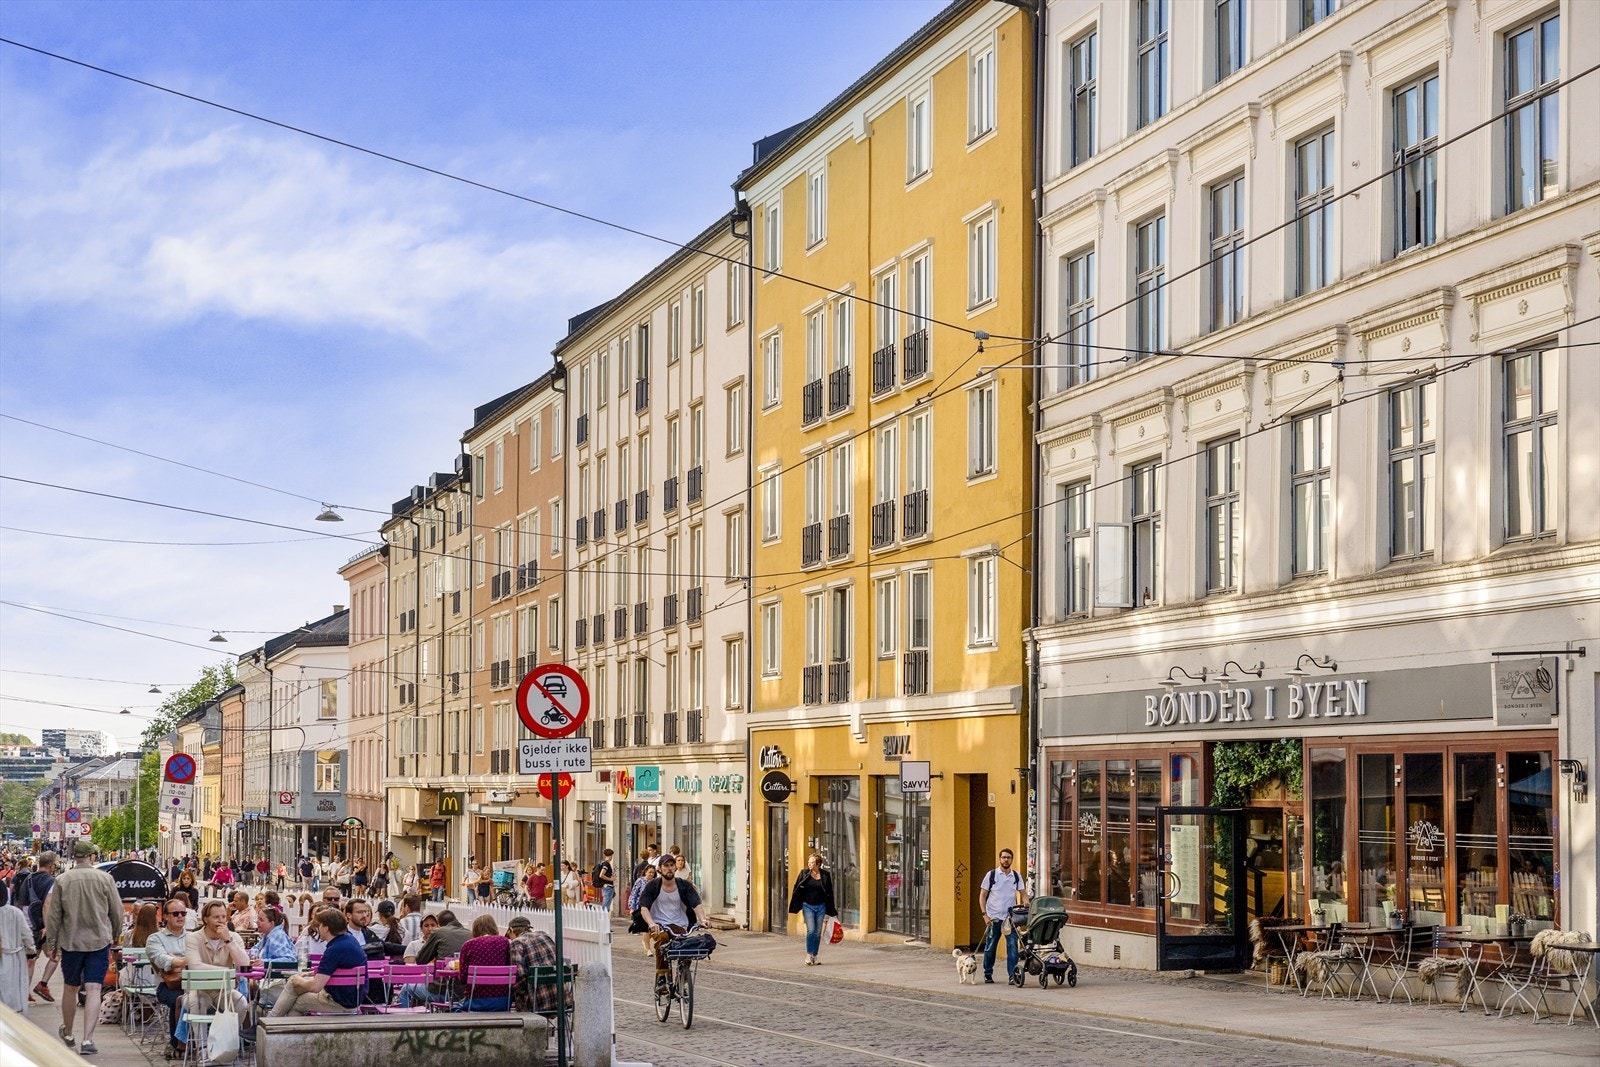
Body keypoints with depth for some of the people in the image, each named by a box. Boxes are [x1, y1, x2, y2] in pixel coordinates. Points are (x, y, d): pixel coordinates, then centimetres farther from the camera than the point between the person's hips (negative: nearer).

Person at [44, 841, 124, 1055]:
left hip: (71, 941, 1)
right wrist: (115, 935, 17)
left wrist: (52, 943, 10)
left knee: (70, 988, 18)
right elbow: (117, 911, 1)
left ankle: (67, 1033, 36)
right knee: (93, 990, -3)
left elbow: (53, 915, 0)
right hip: (99, 941, -1)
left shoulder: (62, 880, -3)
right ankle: (87, 1040, -12)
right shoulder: (105, 879, -5)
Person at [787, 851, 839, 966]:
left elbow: (829, 893, 6)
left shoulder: (825, 875, 0)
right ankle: (808, 955, -2)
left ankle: (814, 956, 15)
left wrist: (833, 911, 7)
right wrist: (794, 907, -2)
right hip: (808, 906, -1)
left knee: (818, 933, 4)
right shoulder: (804, 874, -2)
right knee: (811, 930, -14)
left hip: (820, 907, 1)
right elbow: (796, 889, 2)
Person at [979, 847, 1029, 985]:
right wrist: (985, 914, -8)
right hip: (993, 917, -1)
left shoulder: (1016, 876, 7)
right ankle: (988, 974, 20)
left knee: (1012, 945, -8)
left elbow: (1023, 894, 8)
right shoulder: (991, 875, 0)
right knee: (990, 948, 6)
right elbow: (982, 896, 2)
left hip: (1011, 917, 1)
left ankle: (1013, 974, -6)